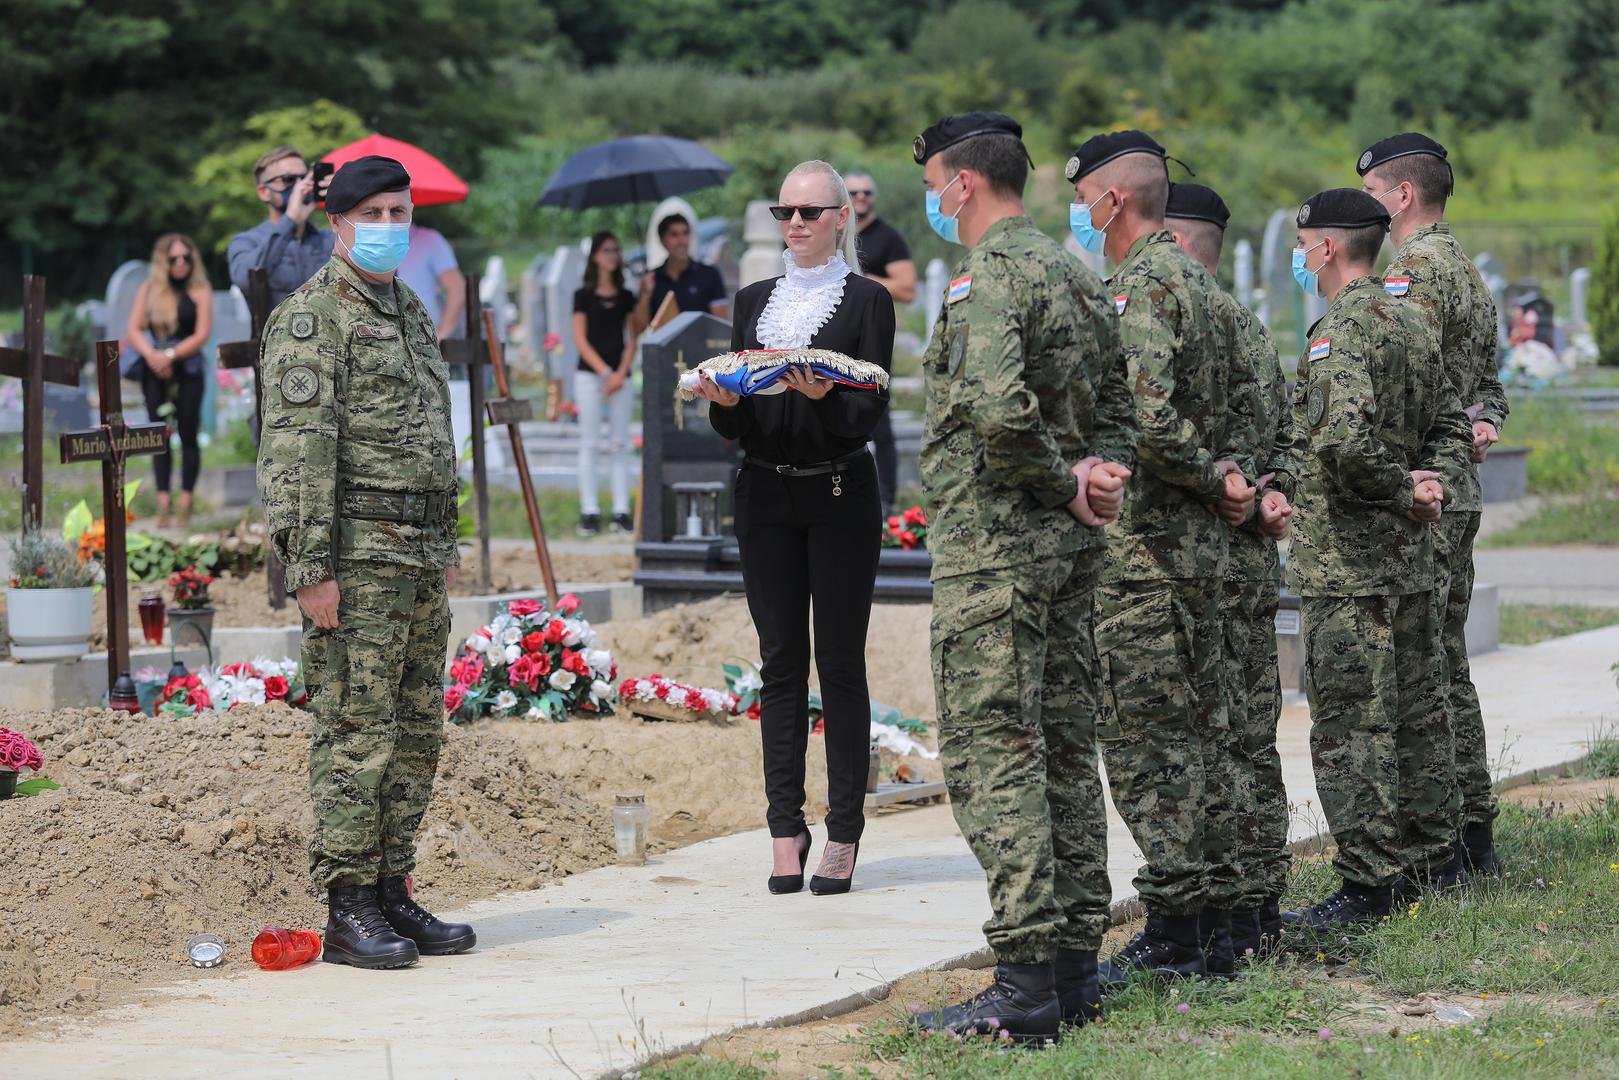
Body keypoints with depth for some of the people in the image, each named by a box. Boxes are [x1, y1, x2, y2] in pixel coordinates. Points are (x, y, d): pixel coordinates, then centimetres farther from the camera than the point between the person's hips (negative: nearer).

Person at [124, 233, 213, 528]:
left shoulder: (200, 293, 2)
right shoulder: (148, 291, 10)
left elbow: (202, 335, -5)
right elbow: (134, 330, 5)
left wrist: (170, 355, -14)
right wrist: (151, 354, -13)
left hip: (187, 368, -3)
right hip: (154, 370, 3)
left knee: (188, 434, -4)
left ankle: (185, 504, -2)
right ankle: (163, 503, 1)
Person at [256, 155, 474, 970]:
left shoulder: (408, 312, 19)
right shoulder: (313, 318, -9)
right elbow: (300, 448, -15)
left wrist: (445, 546, 23)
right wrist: (312, 567, -21)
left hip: (420, 558, 9)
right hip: (357, 554, -9)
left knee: (416, 733, 10)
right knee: (354, 731, -8)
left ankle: (392, 893, 16)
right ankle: (348, 911, -6)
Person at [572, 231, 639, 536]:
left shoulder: (626, 298, 11)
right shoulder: (584, 296, 3)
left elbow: (631, 340, 8)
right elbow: (580, 340, -2)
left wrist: (620, 374, -7)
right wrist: (605, 372, -10)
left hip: (620, 376, 3)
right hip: (589, 374, -3)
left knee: (620, 445, 0)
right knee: (589, 444, -4)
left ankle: (621, 511, 0)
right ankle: (589, 511, -4)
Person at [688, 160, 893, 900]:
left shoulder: (867, 301, 0)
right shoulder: (753, 303, 13)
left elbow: (871, 411, -8)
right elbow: (733, 426, 12)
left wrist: (824, 396, -26)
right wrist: (723, 401, -10)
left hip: (840, 496, -4)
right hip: (765, 497, 4)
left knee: (841, 662, -2)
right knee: (780, 662, 3)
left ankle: (844, 835, 2)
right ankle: (785, 832, 5)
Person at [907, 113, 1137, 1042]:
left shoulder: (989, 276, -13)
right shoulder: (1077, 275, 16)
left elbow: (997, 407, -28)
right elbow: (1119, 406, 20)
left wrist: (1061, 482, -14)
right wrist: (1100, 473, 3)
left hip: (994, 543, -9)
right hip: (1070, 547, 9)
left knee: (993, 752, -8)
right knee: (1064, 747, 12)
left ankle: (1027, 981, -12)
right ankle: (1076, 959, 15)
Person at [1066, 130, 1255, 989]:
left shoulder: (1141, 286, -16)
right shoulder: (1192, 276, 16)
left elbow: (1146, 418, -27)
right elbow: (1230, 397, 22)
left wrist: (1208, 478, -13)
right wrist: (1225, 471, 6)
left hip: (1143, 547, -10)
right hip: (1196, 541, 10)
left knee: (1146, 735, -7)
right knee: (1193, 727, 14)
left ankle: (1171, 934, -6)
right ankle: (1207, 910, 20)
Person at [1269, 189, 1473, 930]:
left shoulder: (1343, 330, -16)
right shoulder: (1411, 322, 13)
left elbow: (1345, 438, -29)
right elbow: (1451, 424, 20)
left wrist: (1399, 489, -15)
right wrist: (1428, 485, 4)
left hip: (1346, 562, -9)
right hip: (1410, 559, 9)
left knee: (1349, 726, -6)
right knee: (1415, 712, 15)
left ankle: (1367, 883, -6)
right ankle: (1429, 860, 23)